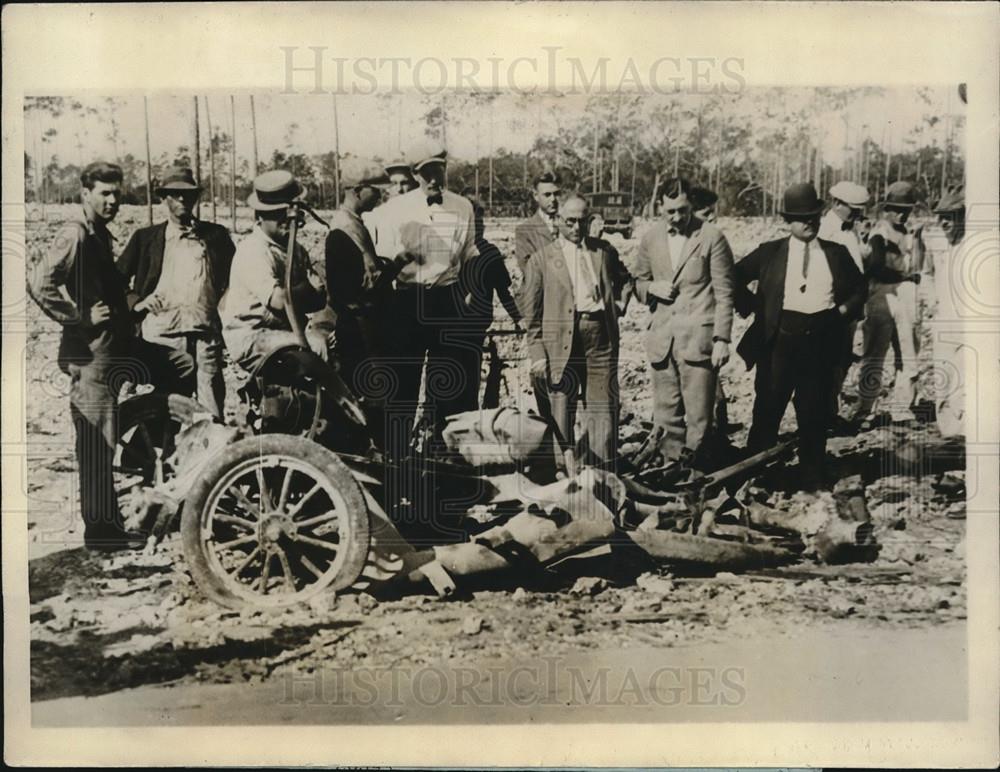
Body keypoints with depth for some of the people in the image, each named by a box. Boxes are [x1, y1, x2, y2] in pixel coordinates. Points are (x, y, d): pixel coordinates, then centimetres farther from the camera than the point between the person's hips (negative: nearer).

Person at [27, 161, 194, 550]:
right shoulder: (75, 234, -14)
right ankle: (100, 529, 8)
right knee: (97, 444, -3)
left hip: (117, 345, 10)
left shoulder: (100, 234, 16)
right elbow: (39, 282, -26)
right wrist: (80, 317, -20)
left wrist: (123, 310, 11)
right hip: (91, 352, -10)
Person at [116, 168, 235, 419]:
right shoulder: (145, 238, 11)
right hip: (162, 331, 0)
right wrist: (136, 302, -2)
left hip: (207, 332, 0)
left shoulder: (215, 235, 12)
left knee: (211, 406, -1)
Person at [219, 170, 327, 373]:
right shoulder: (252, 251, -14)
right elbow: (279, 300, -27)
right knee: (318, 345, -27)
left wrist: (292, 296, -18)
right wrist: (305, 290, -8)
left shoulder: (295, 249, 13)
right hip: (251, 340, -8)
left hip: (289, 331, 8)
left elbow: (320, 297, 3)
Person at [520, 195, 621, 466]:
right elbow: (530, 311, 4)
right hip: (561, 342, -2)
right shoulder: (542, 258, 7)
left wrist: (614, 342, 6)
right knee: (561, 413, 2)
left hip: (600, 338, 2)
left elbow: (612, 297, 16)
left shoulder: (601, 254, 16)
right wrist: (537, 352, -4)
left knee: (603, 410, 2)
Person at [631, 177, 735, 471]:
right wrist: (651, 288, -4)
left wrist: (722, 339, -7)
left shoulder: (712, 237, -3)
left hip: (699, 339, -4)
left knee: (698, 418, -3)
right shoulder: (650, 239, 9)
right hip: (662, 339, 4)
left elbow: (724, 292, -2)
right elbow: (638, 282, 20)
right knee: (666, 415, 9)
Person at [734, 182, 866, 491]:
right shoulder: (770, 252, 6)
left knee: (814, 412, 6)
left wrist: (845, 309, 3)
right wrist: (753, 307, 1)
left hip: (821, 340, 1)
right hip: (780, 338, -1)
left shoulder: (836, 254, 10)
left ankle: (812, 477, 18)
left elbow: (859, 288, 20)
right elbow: (735, 278, 10)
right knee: (768, 405, 3)